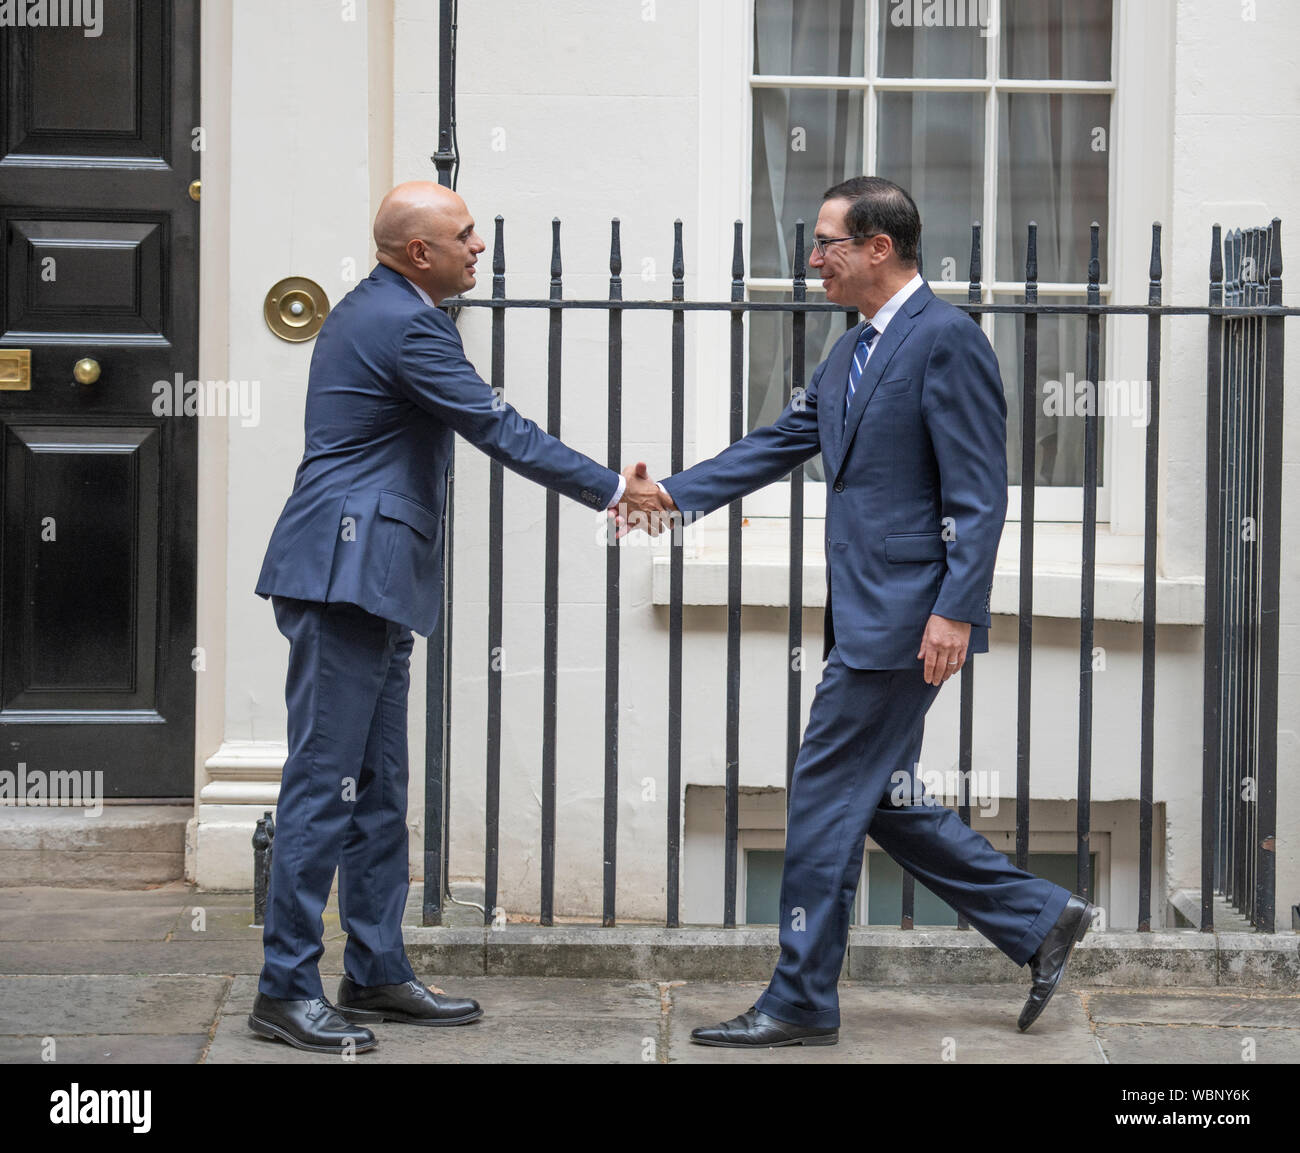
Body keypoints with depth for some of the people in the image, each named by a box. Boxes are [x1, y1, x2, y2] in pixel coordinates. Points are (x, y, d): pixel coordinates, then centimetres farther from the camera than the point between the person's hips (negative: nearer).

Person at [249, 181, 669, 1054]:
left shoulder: (382, 310, 19)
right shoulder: (405, 324, -14)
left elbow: (485, 425, 25)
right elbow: (499, 430, -13)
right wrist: (611, 489, -5)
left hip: (370, 579, 11)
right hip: (346, 572, -11)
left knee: (378, 784, 13)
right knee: (326, 780, -9)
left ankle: (377, 973, 19)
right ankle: (286, 988, -6)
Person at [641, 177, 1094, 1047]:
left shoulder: (947, 339, -13)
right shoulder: (851, 355, 16)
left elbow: (979, 492, -17)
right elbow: (778, 445, 19)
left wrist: (955, 611, -22)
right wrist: (674, 495, 9)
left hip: (908, 616, -10)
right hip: (869, 614, 10)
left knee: (827, 797, -4)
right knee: (877, 798, 14)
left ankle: (802, 1002, 5)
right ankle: (1040, 918, 21)